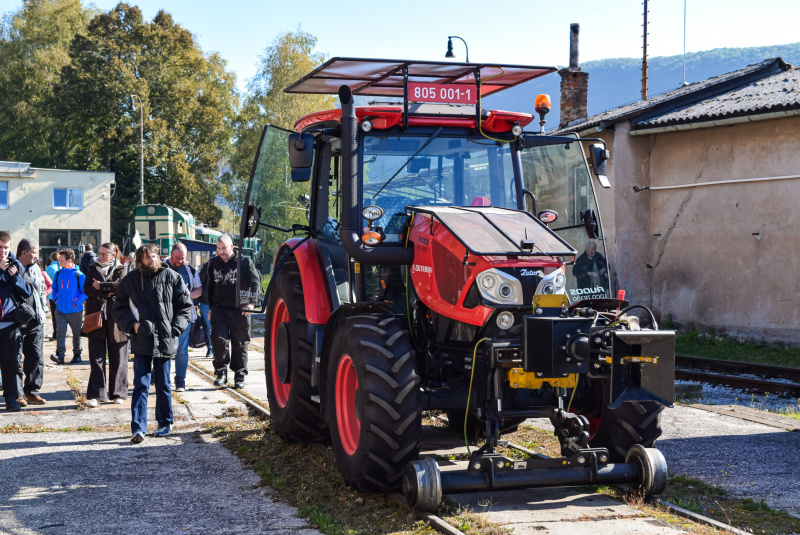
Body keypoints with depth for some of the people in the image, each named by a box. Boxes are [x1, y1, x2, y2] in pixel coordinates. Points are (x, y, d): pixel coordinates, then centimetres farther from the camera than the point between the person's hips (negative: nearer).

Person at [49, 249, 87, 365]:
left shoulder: (78, 275, -10)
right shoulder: (58, 274, 6)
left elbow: (85, 292, -7)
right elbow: (54, 288, 23)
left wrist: (77, 302, -14)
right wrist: (56, 299, 8)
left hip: (75, 311, -3)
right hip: (60, 310, 3)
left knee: (76, 333, 10)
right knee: (61, 331, -10)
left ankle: (77, 354, 24)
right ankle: (60, 355, -17)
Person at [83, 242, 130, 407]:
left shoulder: (120, 270, 6)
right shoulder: (93, 269, 13)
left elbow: (121, 286, -14)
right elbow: (87, 289, -2)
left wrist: (100, 286, -9)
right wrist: (107, 292, -13)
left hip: (115, 318, -1)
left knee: (118, 359, 4)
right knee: (96, 358, -3)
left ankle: (118, 393, 13)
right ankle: (95, 394, -2)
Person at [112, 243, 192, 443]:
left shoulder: (171, 277, 2)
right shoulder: (131, 280, 4)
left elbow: (185, 305, 8)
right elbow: (119, 307, 13)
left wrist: (175, 327, -3)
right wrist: (131, 324, -3)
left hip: (165, 339, 0)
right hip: (141, 339, 0)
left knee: (163, 384, 10)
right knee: (141, 384, -5)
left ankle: (165, 423, 24)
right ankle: (138, 428, -4)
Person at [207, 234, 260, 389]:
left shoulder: (244, 261, -2)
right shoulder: (213, 263, 11)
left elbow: (255, 283, 0)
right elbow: (210, 286, 21)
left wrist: (250, 302, -10)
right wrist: (210, 307, 19)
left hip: (239, 310, -2)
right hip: (219, 309, 3)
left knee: (240, 344, 4)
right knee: (219, 340, -9)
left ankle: (239, 376, 13)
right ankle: (221, 372, 4)